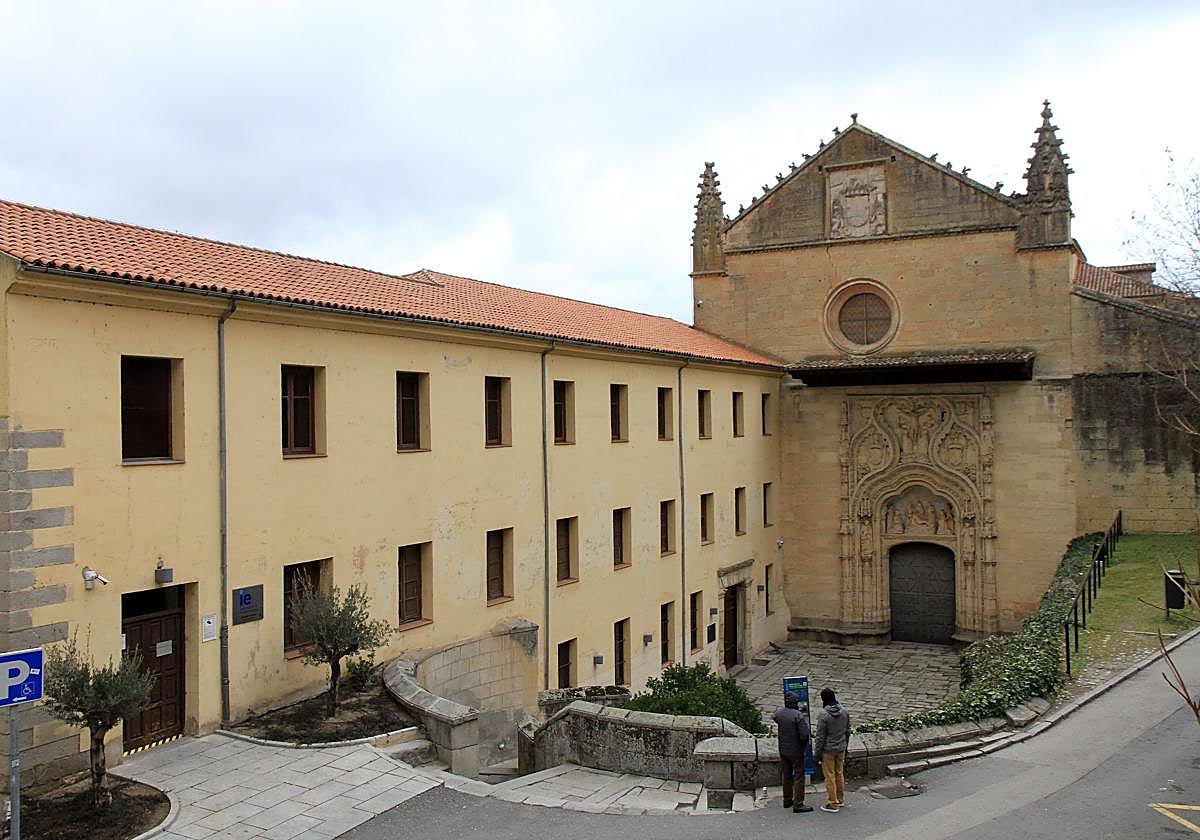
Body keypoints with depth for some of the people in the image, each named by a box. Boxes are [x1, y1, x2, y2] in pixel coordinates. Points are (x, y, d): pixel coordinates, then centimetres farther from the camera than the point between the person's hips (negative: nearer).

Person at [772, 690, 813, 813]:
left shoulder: (778, 713, -4)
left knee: (786, 775, 19)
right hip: (796, 751, -6)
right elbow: (804, 735, -27)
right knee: (798, 777, 3)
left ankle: (787, 800, 30)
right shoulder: (799, 716, -22)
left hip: (783, 751, 6)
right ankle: (798, 804, 5)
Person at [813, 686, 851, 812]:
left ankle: (833, 804, 12)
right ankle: (840, 800, 30)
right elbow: (848, 731, 8)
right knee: (840, 774, 18)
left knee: (830, 776, 5)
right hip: (841, 749, 6)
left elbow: (820, 737, -17)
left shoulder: (823, 715, -22)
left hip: (828, 750, -6)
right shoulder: (844, 712, -3)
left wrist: (817, 753, -7)